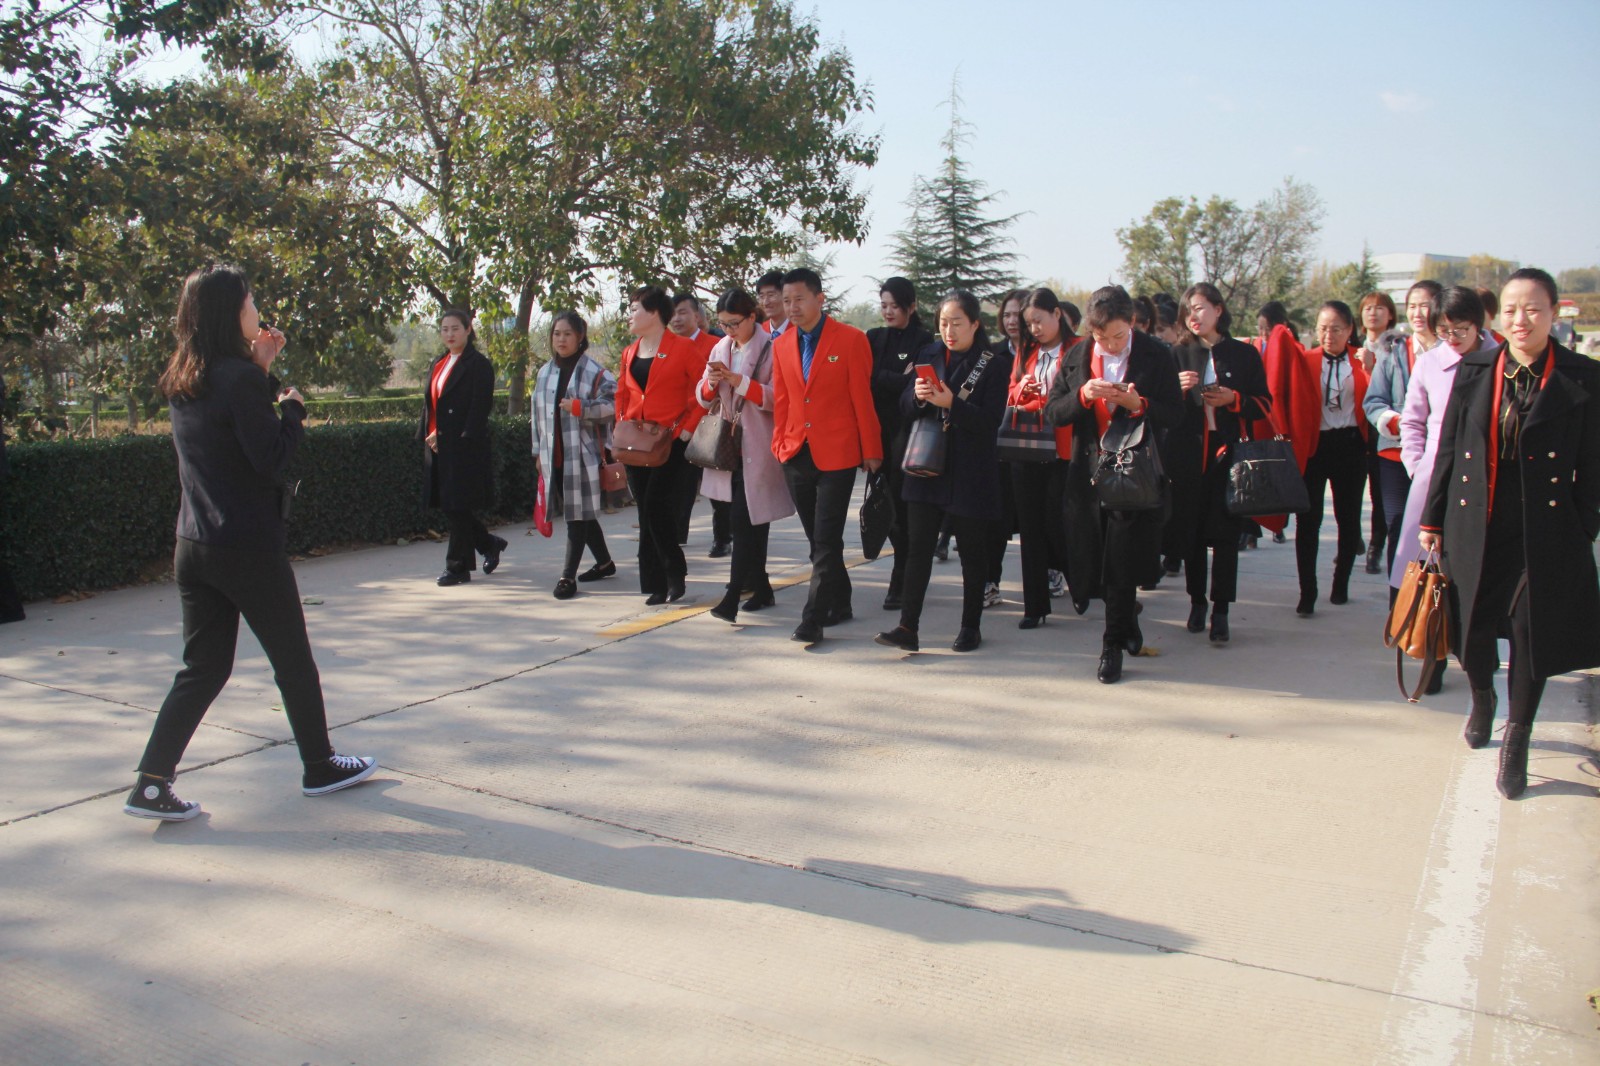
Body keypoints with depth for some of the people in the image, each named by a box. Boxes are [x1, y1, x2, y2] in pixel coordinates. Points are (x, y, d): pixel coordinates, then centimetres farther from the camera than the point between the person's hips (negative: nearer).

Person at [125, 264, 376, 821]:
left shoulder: (182, 383, 9)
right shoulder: (239, 378, -16)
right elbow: (272, 457, -17)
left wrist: (262, 372, 11)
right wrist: (293, 406, -2)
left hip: (194, 546, 8)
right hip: (248, 546, -7)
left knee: (203, 668, 13)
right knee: (293, 661, 9)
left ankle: (151, 784, 8)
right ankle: (320, 765, 24)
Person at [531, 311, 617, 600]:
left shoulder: (595, 372, -6)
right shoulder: (545, 373, 14)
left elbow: (612, 405, -11)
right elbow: (538, 414, 18)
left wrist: (580, 408, -21)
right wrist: (538, 452, 17)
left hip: (583, 455, -6)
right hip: (554, 456, 6)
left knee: (579, 514, -5)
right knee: (581, 514, 14)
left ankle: (568, 576, -1)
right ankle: (604, 562, 31)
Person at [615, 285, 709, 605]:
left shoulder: (683, 349, -5)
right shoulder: (629, 354, 15)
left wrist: (686, 430, -12)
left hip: (672, 444, -6)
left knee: (657, 509, -13)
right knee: (647, 515, 6)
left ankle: (674, 573, 8)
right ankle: (659, 583, 13)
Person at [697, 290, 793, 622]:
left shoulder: (770, 348, -8)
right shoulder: (720, 348, 12)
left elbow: (777, 398, -16)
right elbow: (703, 397, 11)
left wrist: (739, 381, -22)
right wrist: (711, 383, -11)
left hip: (758, 447, -6)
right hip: (728, 445, 6)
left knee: (743, 519, -12)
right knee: (748, 521, 12)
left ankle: (732, 597, -12)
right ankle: (761, 588, 23)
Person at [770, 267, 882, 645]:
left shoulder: (851, 339, -5)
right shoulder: (781, 345, 9)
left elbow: (863, 398, -5)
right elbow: (781, 401, 14)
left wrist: (871, 451, -3)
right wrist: (780, 443, 6)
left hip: (836, 454, -5)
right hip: (796, 454, 5)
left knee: (826, 539, -6)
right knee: (817, 538, 12)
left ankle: (813, 618, -2)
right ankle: (839, 604, 25)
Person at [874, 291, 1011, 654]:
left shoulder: (994, 364, -3)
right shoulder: (929, 356, 9)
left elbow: (990, 421, -11)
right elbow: (906, 410, 8)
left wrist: (951, 403, -23)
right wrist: (918, 397, -14)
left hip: (970, 474, -3)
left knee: (972, 552, 7)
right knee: (917, 547, -2)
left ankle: (971, 627, 19)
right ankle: (908, 627, -1)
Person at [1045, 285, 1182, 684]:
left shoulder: (1156, 357, -4)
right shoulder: (1078, 355, 4)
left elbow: (1174, 415, -4)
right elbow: (1052, 411, 1)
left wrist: (1138, 404, -22)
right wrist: (1082, 396, -18)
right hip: (1089, 472, 3)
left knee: (1122, 564, -3)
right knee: (1097, 561, 11)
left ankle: (1113, 645, 8)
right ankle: (1127, 624, 33)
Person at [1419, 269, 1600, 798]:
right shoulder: (1473, 371, 2)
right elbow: (1448, 451, 6)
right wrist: (1432, 520, 6)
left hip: (1544, 530, -2)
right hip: (1475, 524, 2)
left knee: (1532, 632, 1)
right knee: (1471, 625, 11)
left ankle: (1516, 744, 17)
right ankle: (1481, 699, 43)